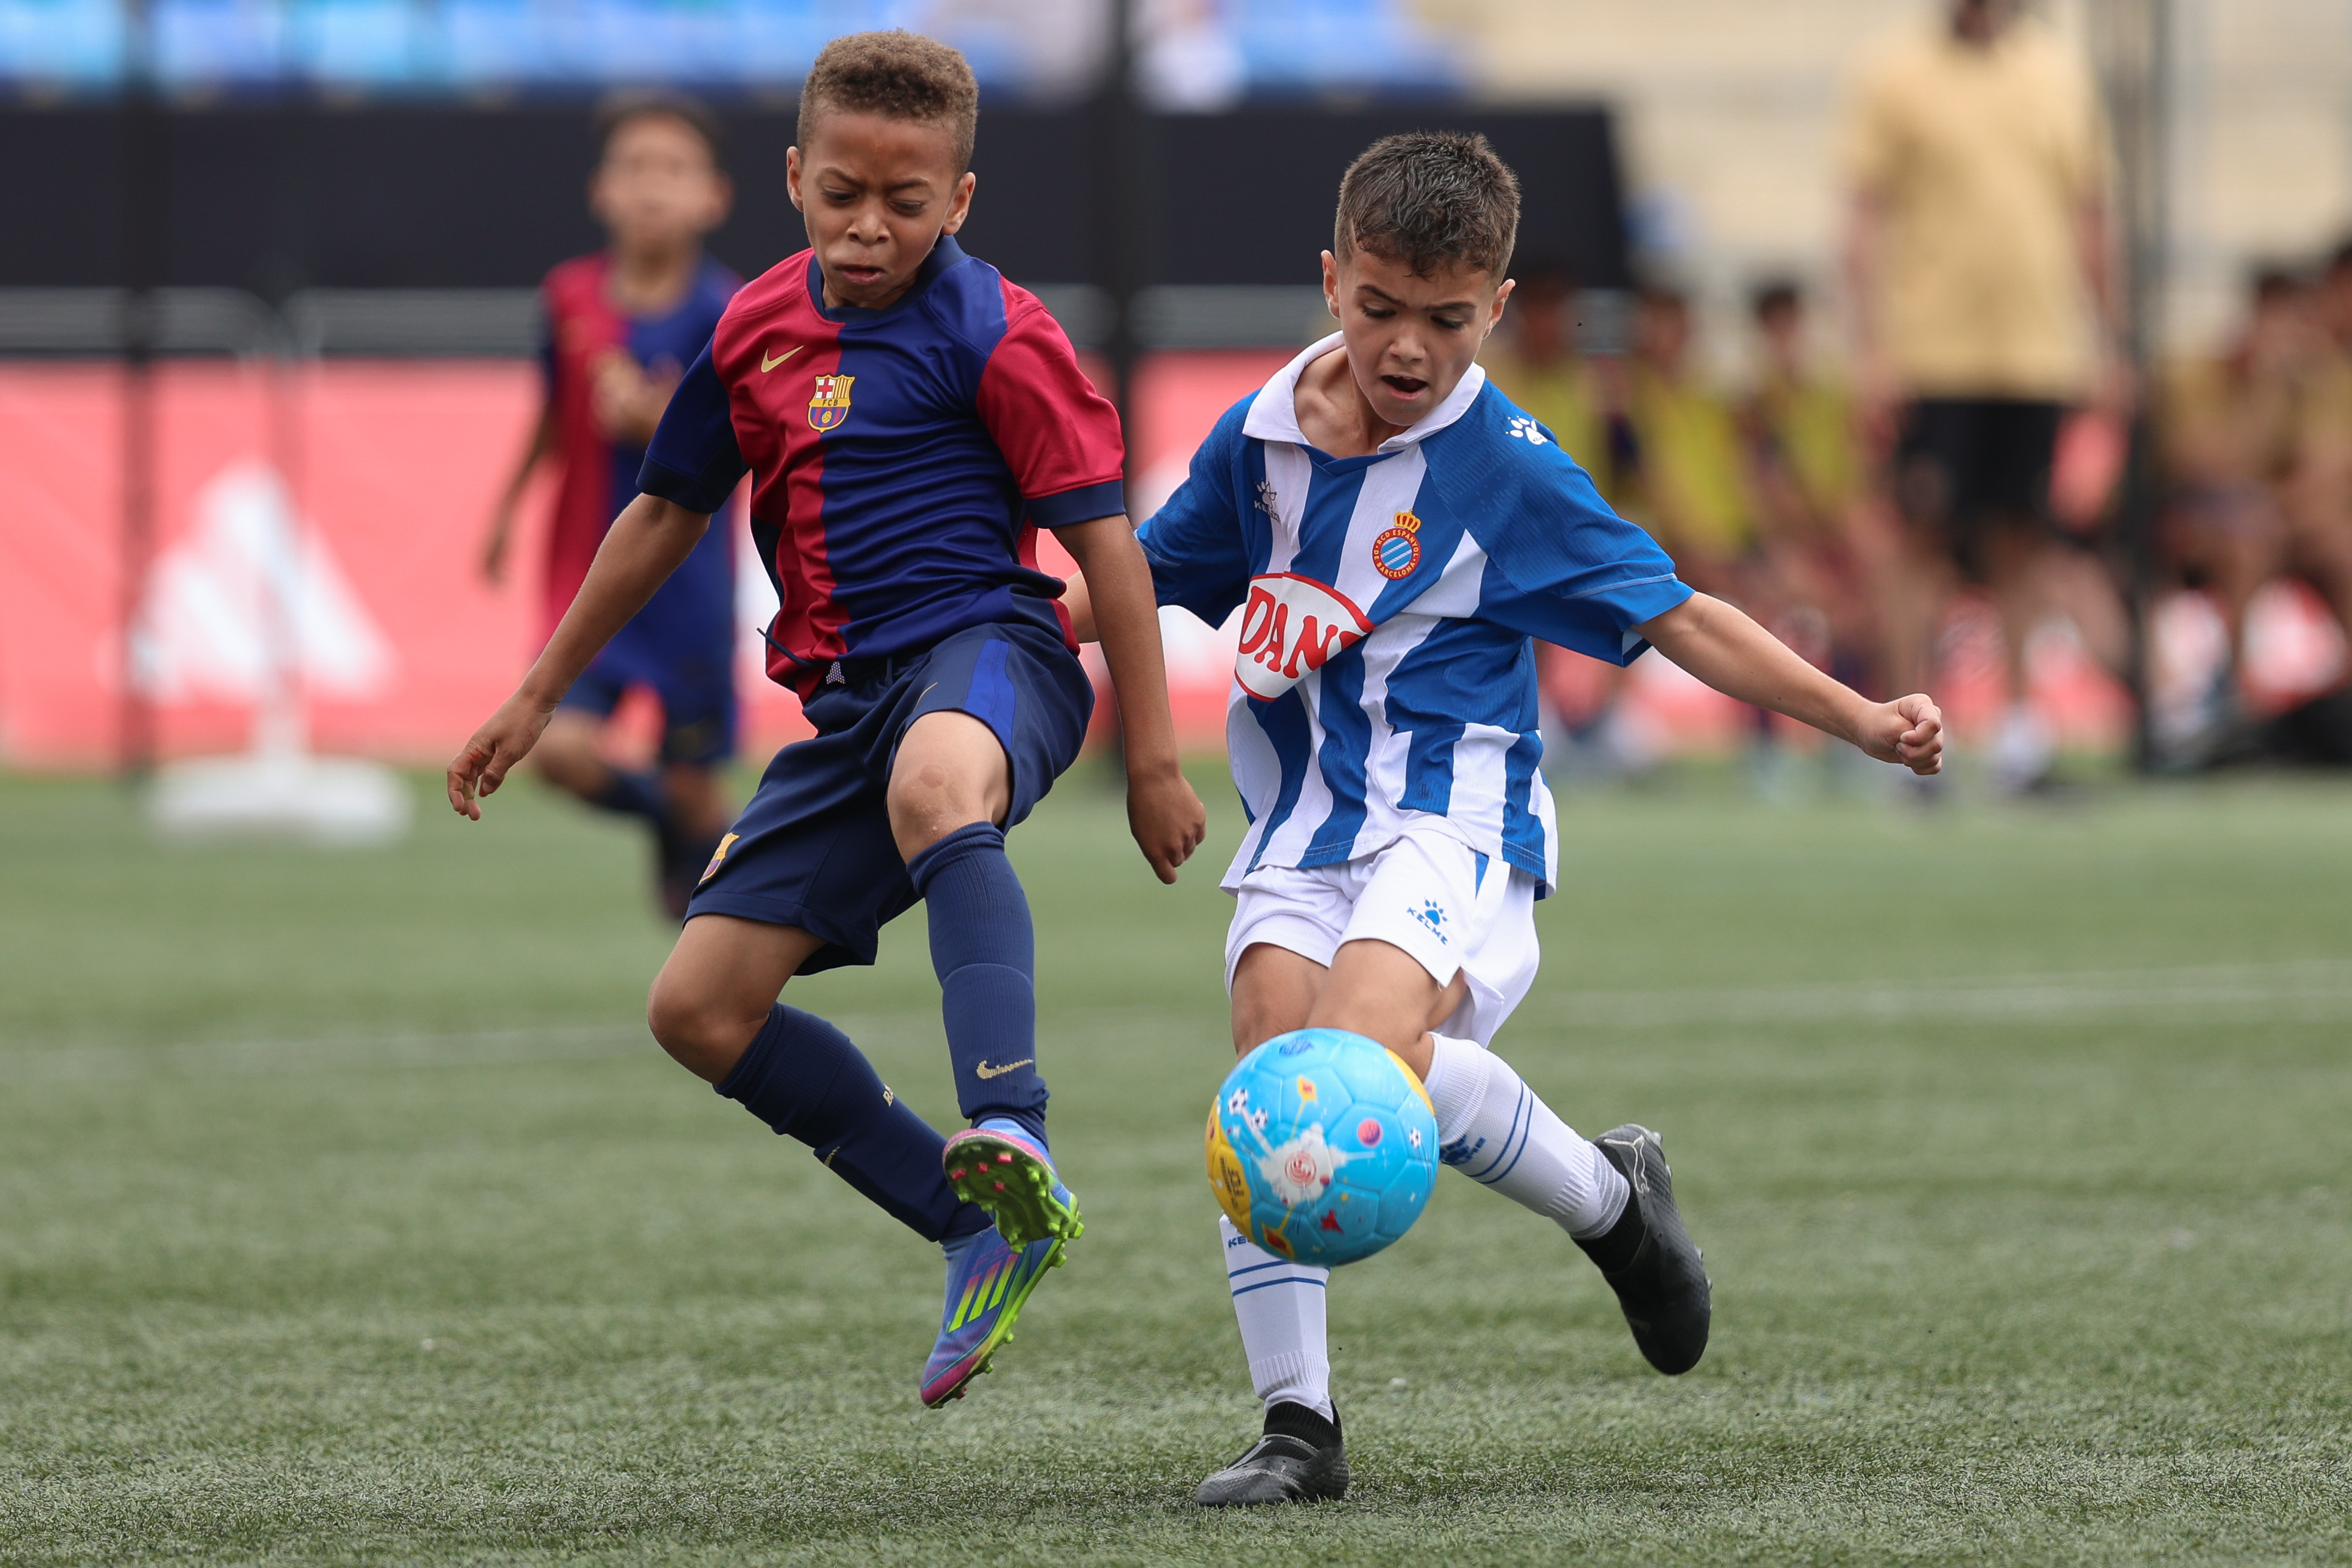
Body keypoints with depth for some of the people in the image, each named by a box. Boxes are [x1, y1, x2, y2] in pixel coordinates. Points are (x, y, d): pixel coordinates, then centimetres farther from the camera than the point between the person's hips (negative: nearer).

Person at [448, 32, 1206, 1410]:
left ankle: (1012, 1138, -58)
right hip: (855, 699, 8)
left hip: (987, 650, -8)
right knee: (699, 1009, 2)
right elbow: (670, 510, 24)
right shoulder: (760, 329, 13)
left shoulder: (994, 337, -6)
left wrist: (1153, 754, -10)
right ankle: (989, 1234, 7)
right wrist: (539, 696, 27)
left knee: (935, 784, -45)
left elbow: (1106, 536, -7)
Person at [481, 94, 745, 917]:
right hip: (587, 568, 2)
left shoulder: (724, 314, -11)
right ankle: (651, 808, 19)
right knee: (561, 748, -14)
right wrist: (509, 508, 24)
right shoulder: (571, 297, -1)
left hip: (687, 578, -2)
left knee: (692, 782, 1)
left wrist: (652, 419, -36)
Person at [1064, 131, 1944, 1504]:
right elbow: (1151, 588, 23)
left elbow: (1677, 617, -2)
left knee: (1362, 1042, -31)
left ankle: (1611, 1197, -5)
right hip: (1303, 823, 5)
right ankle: (1299, 1425, -10)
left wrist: (1865, 721, -8)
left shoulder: (1509, 468, -6)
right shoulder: (1259, 441, 7)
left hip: (1455, 814, -5)